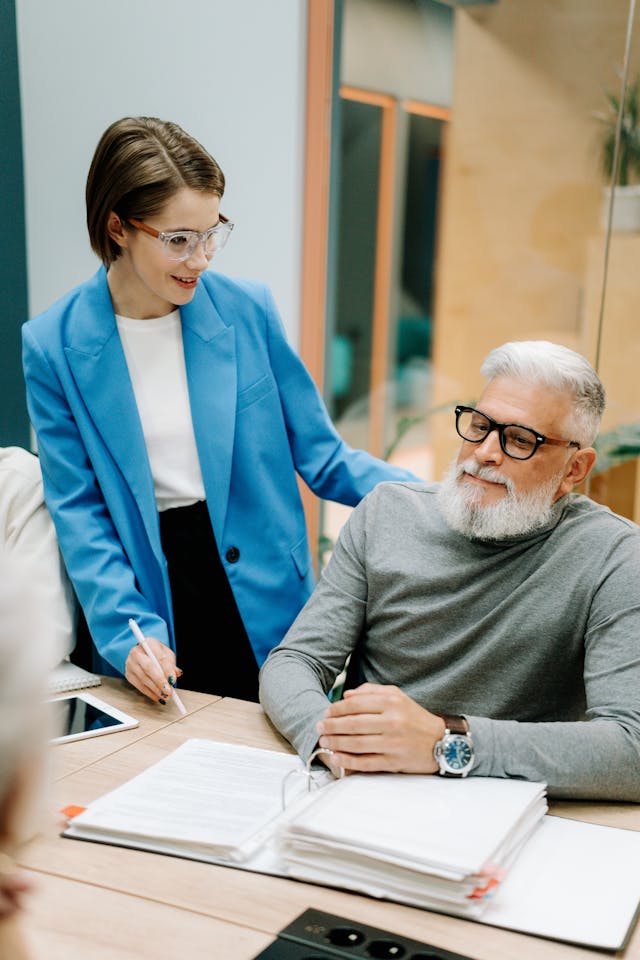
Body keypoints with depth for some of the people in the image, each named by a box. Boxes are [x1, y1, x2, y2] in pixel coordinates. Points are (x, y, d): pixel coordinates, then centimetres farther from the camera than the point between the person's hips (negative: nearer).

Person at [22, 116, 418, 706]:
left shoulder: (248, 310, -5)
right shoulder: (53, 346, -7)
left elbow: (319, 454, 0)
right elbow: (78, 508, -6)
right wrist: (128, 630, -17)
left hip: (262, 607, 1)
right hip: (146, 591, -1)